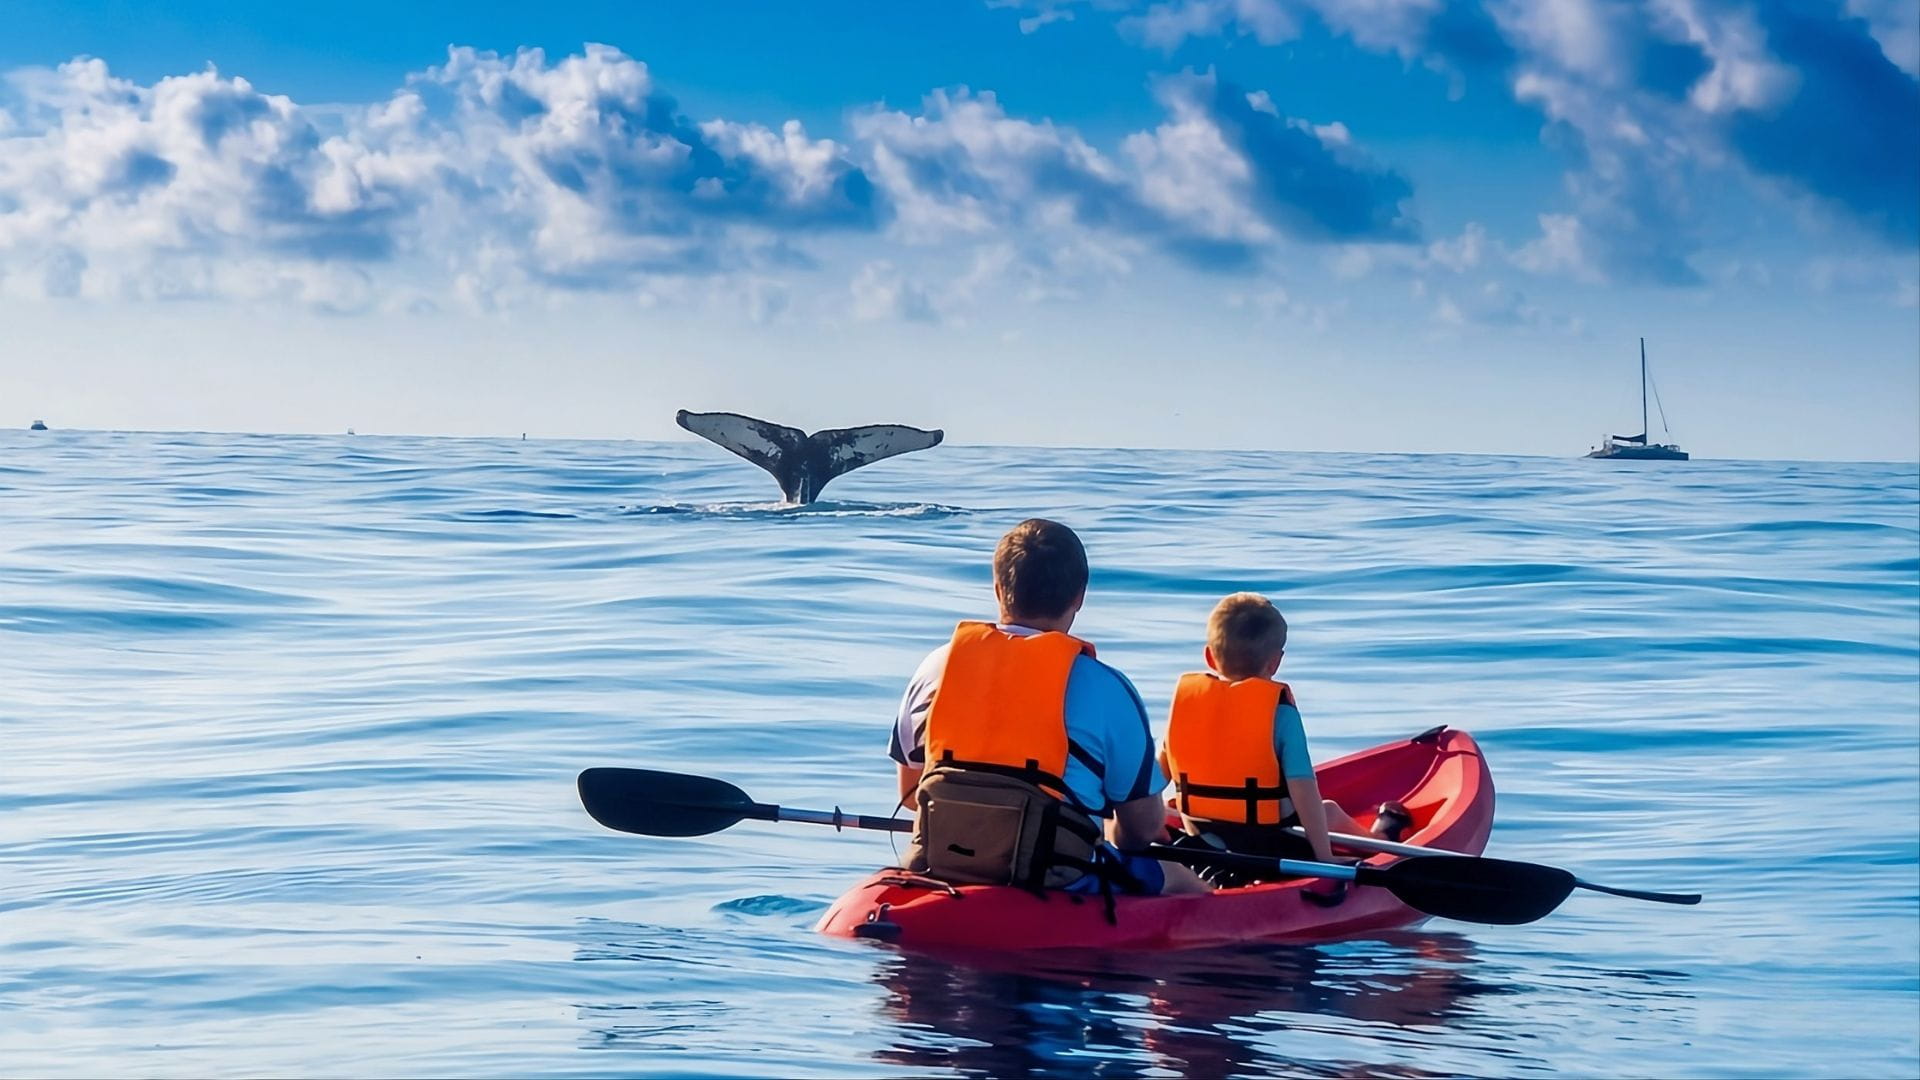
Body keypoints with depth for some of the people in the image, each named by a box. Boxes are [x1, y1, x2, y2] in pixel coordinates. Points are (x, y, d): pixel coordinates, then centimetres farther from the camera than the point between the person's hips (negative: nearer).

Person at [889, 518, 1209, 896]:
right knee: (1189, 888, 21)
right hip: (1055, 893, -5)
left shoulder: (936, 667, 1)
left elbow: (909, 792, 12)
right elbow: (1144, 825, -4)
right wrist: (1110, 841, 19)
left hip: (937, 877, 5)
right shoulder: (1104, 688, -10)